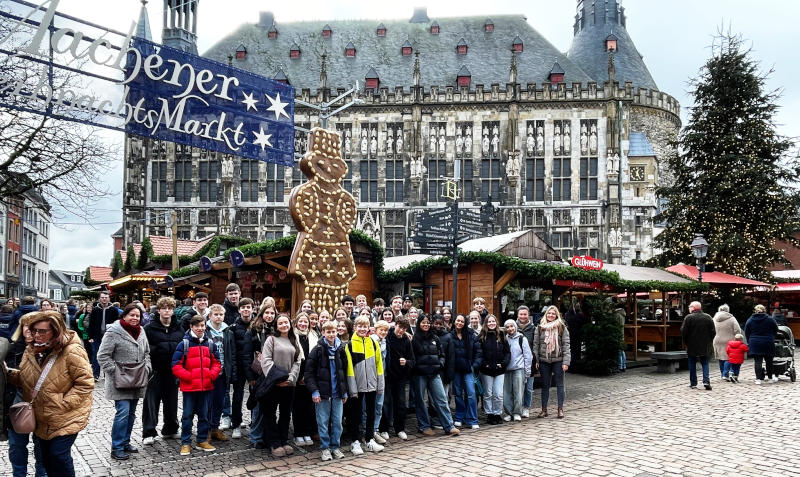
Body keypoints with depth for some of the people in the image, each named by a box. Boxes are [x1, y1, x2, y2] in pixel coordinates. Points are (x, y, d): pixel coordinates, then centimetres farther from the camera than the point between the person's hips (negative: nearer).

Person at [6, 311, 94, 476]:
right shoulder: (32, 350, 1)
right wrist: (11, 374, -3)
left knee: (58, 455, -9)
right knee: (46, 458, 16)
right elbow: (25, 379, 16)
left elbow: (85, 384, -21)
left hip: (66, 418, -7)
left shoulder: (72, 352, -23)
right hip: (42, 419, 7)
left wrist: (63, 404, -24)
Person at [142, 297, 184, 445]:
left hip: (172, 372, 4)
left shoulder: (178, 328, 9)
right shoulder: (150, 328, -5)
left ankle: (170, 429, 27)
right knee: (151, 402, -2)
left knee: (171, 401, 13)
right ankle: (148, 433, 5)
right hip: (155, 371, -4)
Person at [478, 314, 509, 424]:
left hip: (499, 370, 1)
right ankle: (489, 414, 15)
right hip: (486, 370, -1)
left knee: (499, 394, -1)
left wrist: (503, 363, -7)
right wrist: (484, 364, -12)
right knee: (488, 394, 5)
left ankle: (497, 414, 13)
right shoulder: (481, 337, -1)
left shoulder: (501, 336, 5)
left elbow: (507, 352, 6)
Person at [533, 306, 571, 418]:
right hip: (544, 361, 2)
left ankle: (560, 409, 11)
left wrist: (566, 361, -9)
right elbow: (536, 344, 5)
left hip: (558, 360, -2)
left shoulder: (562, 327, 1)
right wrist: (536, 360, -2)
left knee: (560, 385, 4)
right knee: (545, 385, 8)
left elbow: (566, 345, -2)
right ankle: (544, 409, 15)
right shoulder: (540, 328, 6)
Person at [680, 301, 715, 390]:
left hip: (692, 346, -2)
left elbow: (683, 332, -11)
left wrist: (686, 342, 3)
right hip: (705, 346, 3)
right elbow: (713, 332, 4)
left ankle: (693, 383, 10)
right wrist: (709, 342, 13)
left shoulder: (688, 318, -10)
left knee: (692, 365, 8)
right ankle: (706, 381, -6)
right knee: (705, 364, 11)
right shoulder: (708, 317, 2)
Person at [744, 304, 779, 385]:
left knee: (758, 361, 0)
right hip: (768, 344, 0)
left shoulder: (750, 320, 2)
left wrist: (749, 342, 18)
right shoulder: (770, 319, -2)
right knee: (769, 360, 15)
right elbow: (775, 330, 8)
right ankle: (772, 375, 13)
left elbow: (746, 333, 7)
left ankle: (759, 379, -2)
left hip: (755, 344, 0)